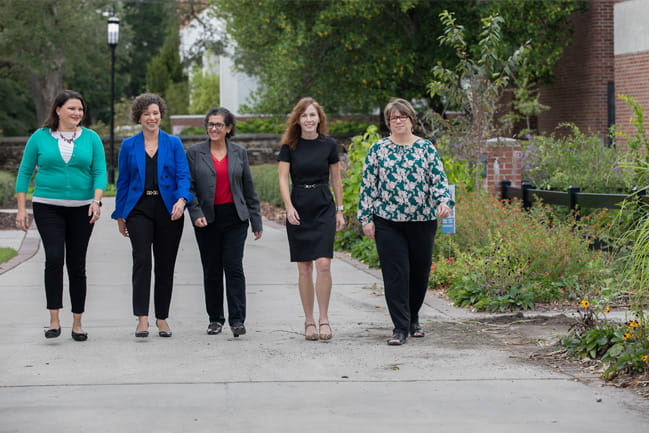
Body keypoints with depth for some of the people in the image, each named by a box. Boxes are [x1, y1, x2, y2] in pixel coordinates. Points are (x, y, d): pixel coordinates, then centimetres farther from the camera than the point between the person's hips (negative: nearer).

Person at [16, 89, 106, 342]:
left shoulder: (91, 138, 5)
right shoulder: (40, 137, 2)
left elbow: (100, 173, 0)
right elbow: (25, 173, 5)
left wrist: (96, 201, -16)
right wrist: (22, 208, 0)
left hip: (81, 209, 1)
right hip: (48, 207, -1)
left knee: (77, 264, 5)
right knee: (54, 258, -17)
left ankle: (77, 323, 13)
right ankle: (54, 320, -11)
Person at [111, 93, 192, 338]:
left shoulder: (174, 144, 6)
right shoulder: (129, 146, 7)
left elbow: (183, 175, -2)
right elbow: (123, 181, 11)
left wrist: (181, 200, -20)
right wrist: (120, 215, 10)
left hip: (168, 210, 1)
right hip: (139, 209, -1)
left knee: (165, 265, 4)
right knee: (142, 261, -14)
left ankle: (162, 318, 15)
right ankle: (142, 318, -16)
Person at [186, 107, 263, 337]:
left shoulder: (239, 153, 8)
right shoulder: (195, 153, 3)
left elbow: (249, 189, 11)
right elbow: (189, 187, 1)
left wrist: (256, 221, 9)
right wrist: (196, 213, -12)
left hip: (234, 217, 0)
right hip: (207, 219, 0)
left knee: (234, 267, -8)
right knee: (211, 271, 6)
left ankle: (237, 320, -7)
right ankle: (215, 319, 17)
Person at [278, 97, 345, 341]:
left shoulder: (329, 145, 3)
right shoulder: (289, 146, 2)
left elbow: (336, 179, 10)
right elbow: (283, 178, -2)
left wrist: (339, 211, 10)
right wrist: (289, 207, -15)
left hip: (324, 208, 0)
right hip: (298, 209, 0)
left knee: (323, 264, -12)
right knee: (304, 268, 2)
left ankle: (323, 319, -3)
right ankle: (309, 321, 10)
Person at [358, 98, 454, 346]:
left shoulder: (425, 147, 4)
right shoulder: (378, 150, 4)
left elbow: (439, 179, 1)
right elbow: (368, 185, 5)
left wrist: (444, 202, -18)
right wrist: (366, 218, -1)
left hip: (422, 221, 1)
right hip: (388, 223, -1)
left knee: (420, 271, 9)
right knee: (395, 273, -5)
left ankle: (413, 319, 30)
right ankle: (400, 327, -1)